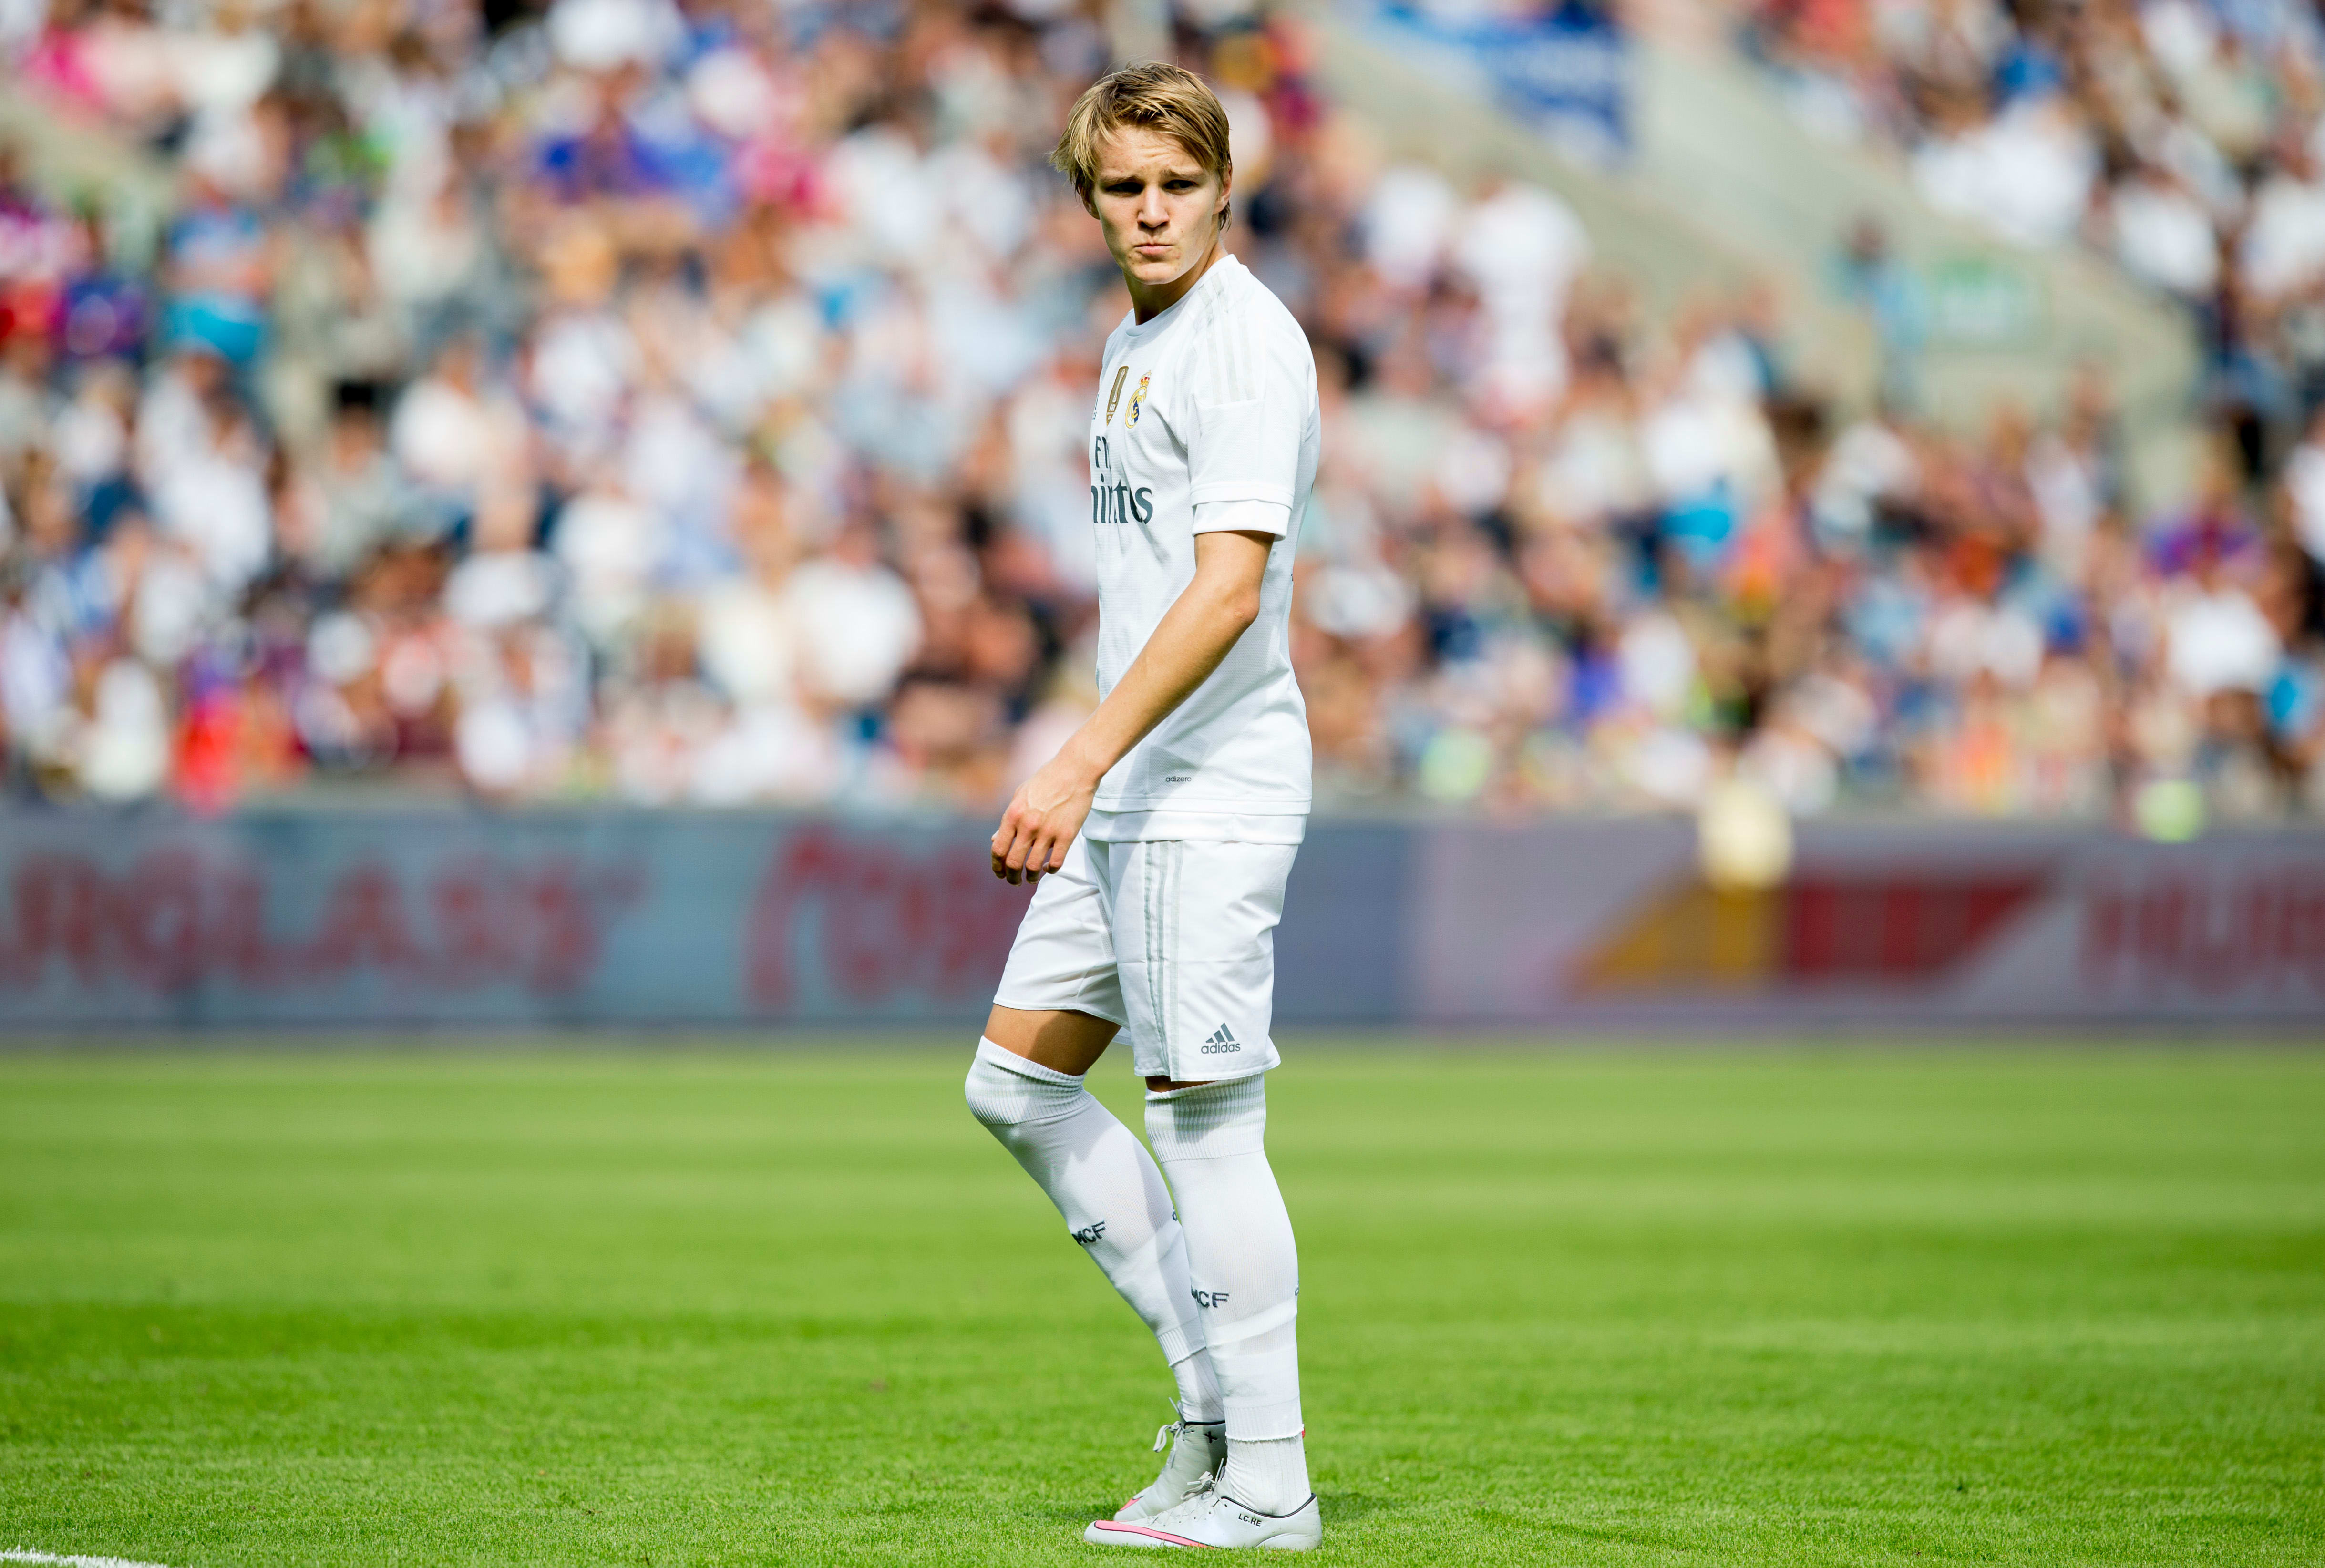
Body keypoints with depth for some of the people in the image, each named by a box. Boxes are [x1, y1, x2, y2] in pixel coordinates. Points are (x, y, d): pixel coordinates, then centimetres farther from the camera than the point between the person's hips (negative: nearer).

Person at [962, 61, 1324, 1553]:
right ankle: (1216, 1389, 17)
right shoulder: (1138, 342, 16)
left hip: (1212, 796, -10)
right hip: (1127, 798, 10)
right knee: (1017, 1085, 11)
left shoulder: (1249, 344, -13)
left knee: (1207, 1120, -7)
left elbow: (1229, 590, -22)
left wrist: (1083, 760, -26)